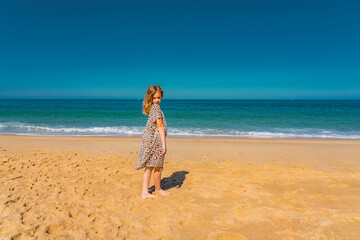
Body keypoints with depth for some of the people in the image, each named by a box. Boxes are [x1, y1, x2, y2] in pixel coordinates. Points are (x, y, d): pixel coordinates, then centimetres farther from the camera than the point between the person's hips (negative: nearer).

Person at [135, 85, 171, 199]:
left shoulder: (151, 108, 13)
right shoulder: (156, 108, -14)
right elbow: (160, 126, -19)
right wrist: (164, 144, -20)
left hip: (148, 140, 9)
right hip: (155, 140, -9)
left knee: (149, 167, 12)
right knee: (158, 167, 9)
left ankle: (145, 192, 17)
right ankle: (158, 189, 28)